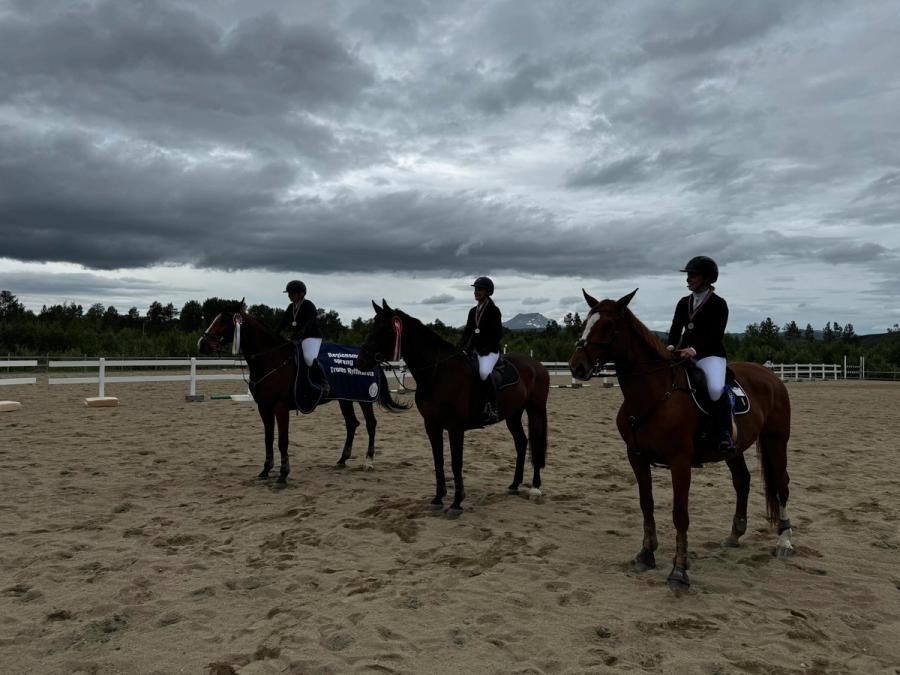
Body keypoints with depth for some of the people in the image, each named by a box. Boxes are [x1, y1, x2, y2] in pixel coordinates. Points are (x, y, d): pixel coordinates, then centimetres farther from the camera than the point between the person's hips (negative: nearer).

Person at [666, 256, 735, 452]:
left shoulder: (718, 304, -3)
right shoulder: (684, 302, 14)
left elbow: (715, 334, -13)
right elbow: (676, 327, 6)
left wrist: (695, 349, -29)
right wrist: (671, 345, -15)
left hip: (710, 355, -6)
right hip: (684, 354, 6)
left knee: (716, 389, -34)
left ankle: (725, 433, -17)